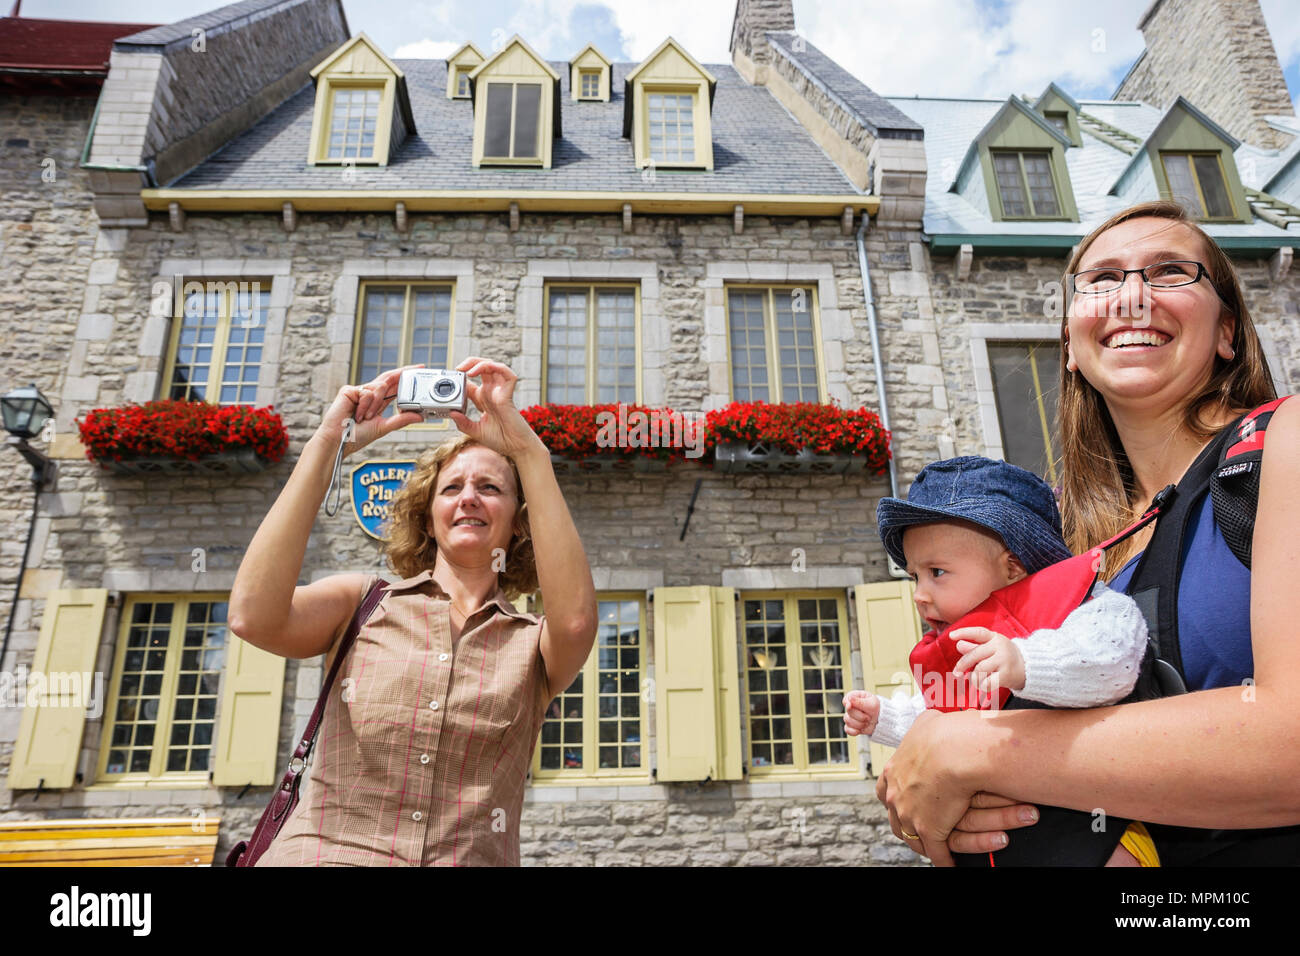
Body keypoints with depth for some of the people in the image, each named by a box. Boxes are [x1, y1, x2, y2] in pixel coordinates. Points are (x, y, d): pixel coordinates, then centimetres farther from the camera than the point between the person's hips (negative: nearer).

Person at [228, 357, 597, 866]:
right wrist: (328, 442, -9)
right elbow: (254, 616, -10)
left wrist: (526, 446, -17)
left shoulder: (533, 646, 4)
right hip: (319, 853, 1)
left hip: (469, 858, 0)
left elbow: (576, 620, -17)